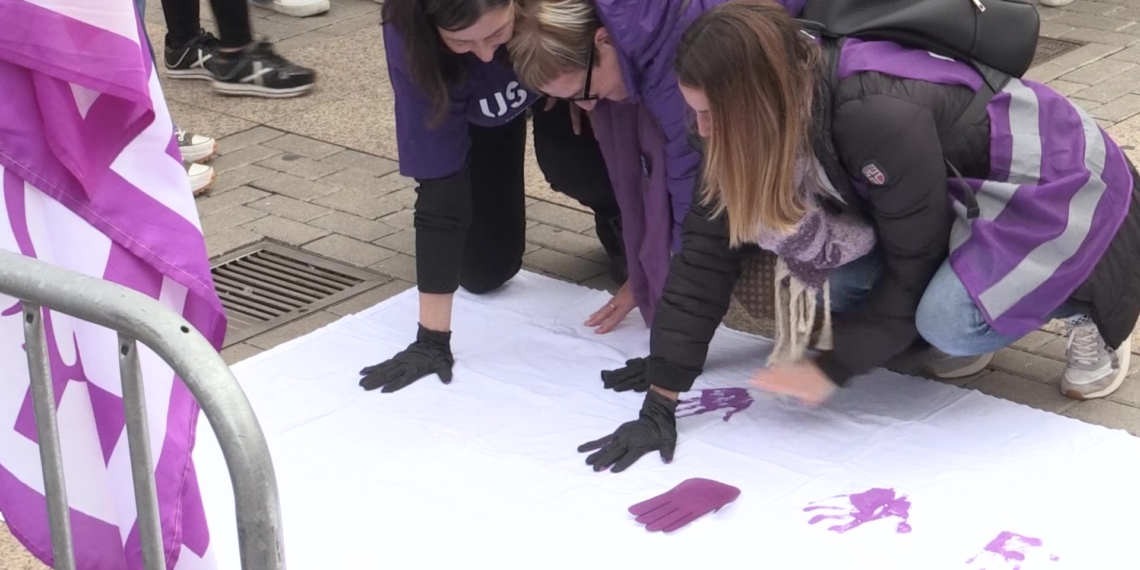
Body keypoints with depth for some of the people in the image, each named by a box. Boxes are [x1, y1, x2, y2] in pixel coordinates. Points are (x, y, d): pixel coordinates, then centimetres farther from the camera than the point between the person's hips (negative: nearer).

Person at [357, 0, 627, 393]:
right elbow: (439, 187, -37)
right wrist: (433, 339, -36)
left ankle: (621, 228, 2)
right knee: (484, 273, -2)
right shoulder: (411, 37, -41)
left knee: (570, 161, -30)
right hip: (478, 112, 0)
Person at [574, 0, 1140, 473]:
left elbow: (914, 272, -24)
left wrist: (833, 366, -19)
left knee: (946, 319, -32)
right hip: (965, 194, 8)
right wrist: (659, 402, -14)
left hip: (1061, 188, -8)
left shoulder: (881, 119, -37)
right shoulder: (788, 107, -15)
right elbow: (707, 247, -13)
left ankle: (1087, 304, -3)